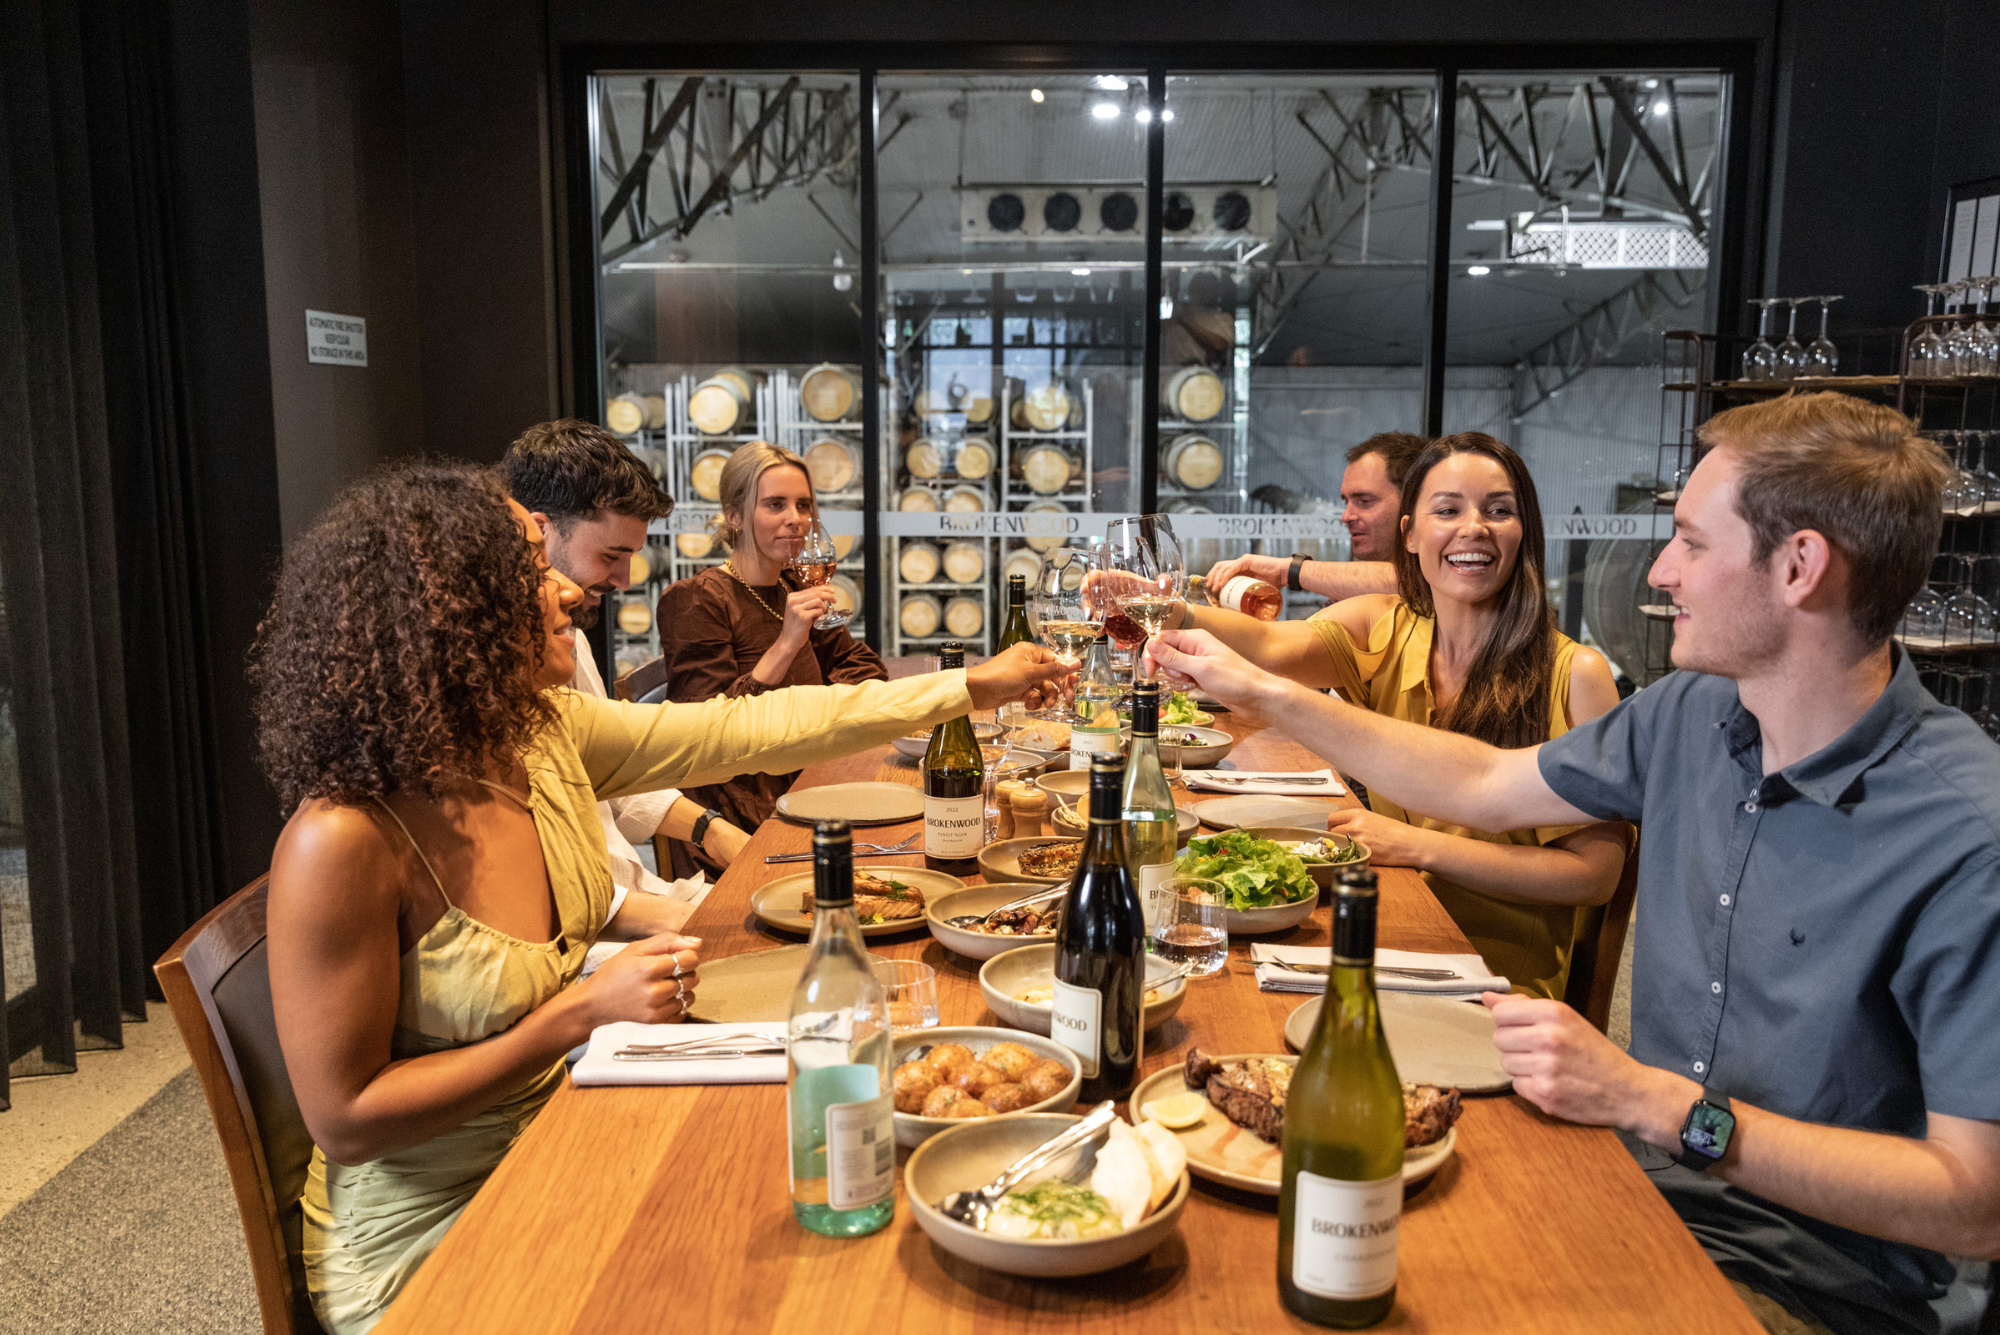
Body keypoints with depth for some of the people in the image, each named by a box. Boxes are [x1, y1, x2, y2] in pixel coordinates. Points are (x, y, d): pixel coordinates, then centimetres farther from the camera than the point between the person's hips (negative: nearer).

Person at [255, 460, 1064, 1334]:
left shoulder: (542, 735, -7)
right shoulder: (344, 841, -28)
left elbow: (744, 728, -1)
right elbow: (346, 1120, -22)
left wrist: (970, 687, 2)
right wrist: (581, 1014, -26)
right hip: (425, 1240, -6)